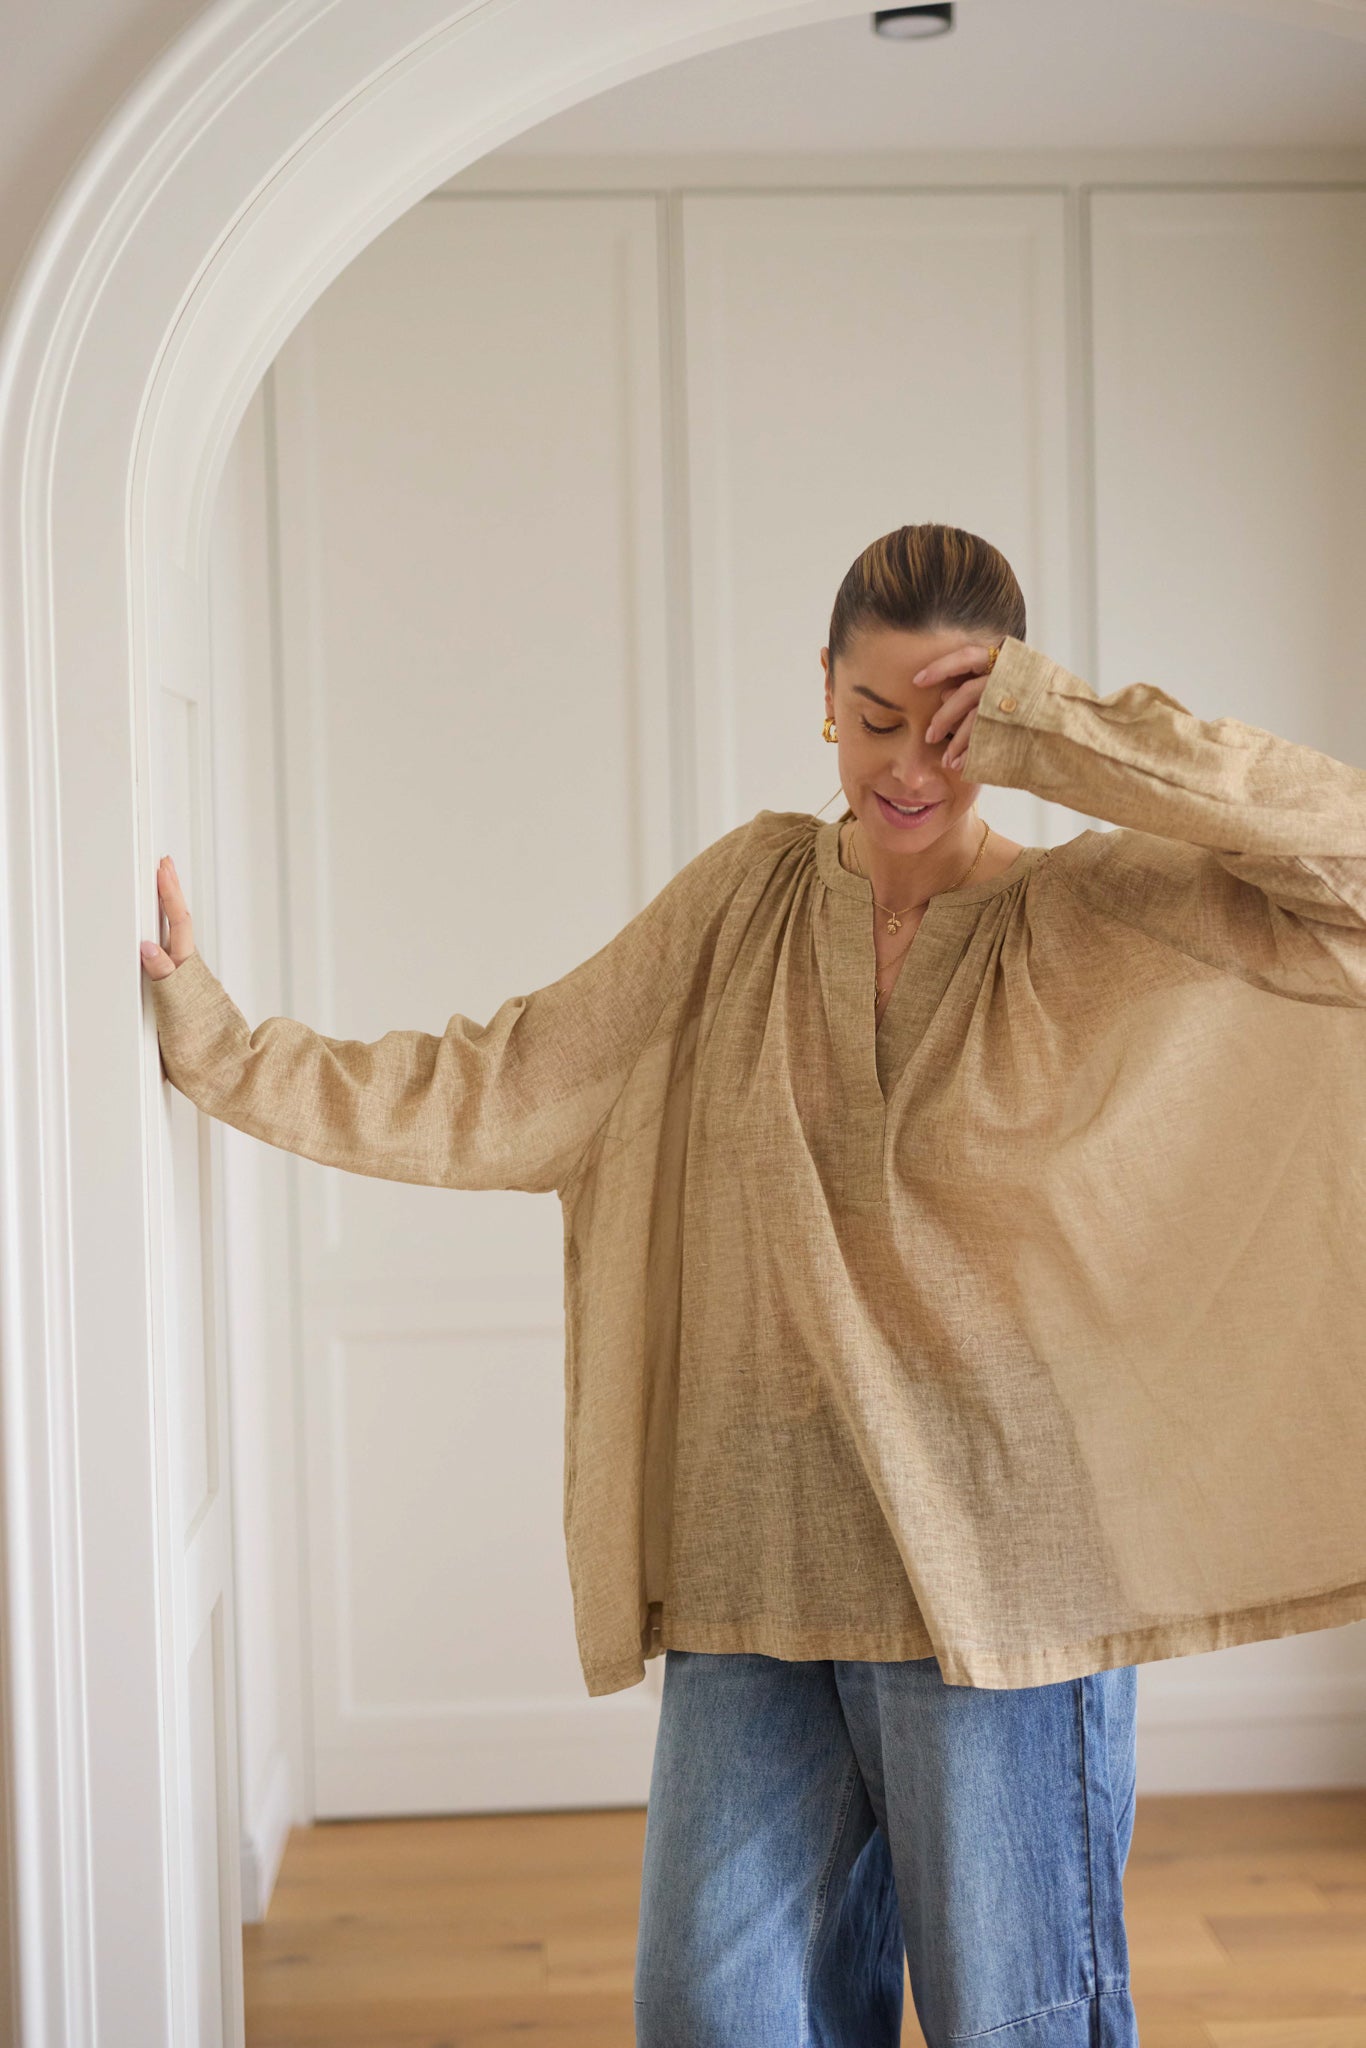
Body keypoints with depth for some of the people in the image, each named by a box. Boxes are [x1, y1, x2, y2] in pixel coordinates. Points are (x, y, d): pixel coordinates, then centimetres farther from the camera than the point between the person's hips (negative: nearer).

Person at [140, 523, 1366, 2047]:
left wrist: (1049, 729, -15)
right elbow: (496, 1093, 6)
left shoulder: (1092, 925, -3)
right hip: (758, 1569, 3)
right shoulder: (748, 897, 6)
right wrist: (216, 1045, 3)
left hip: (994, 1563, -3)